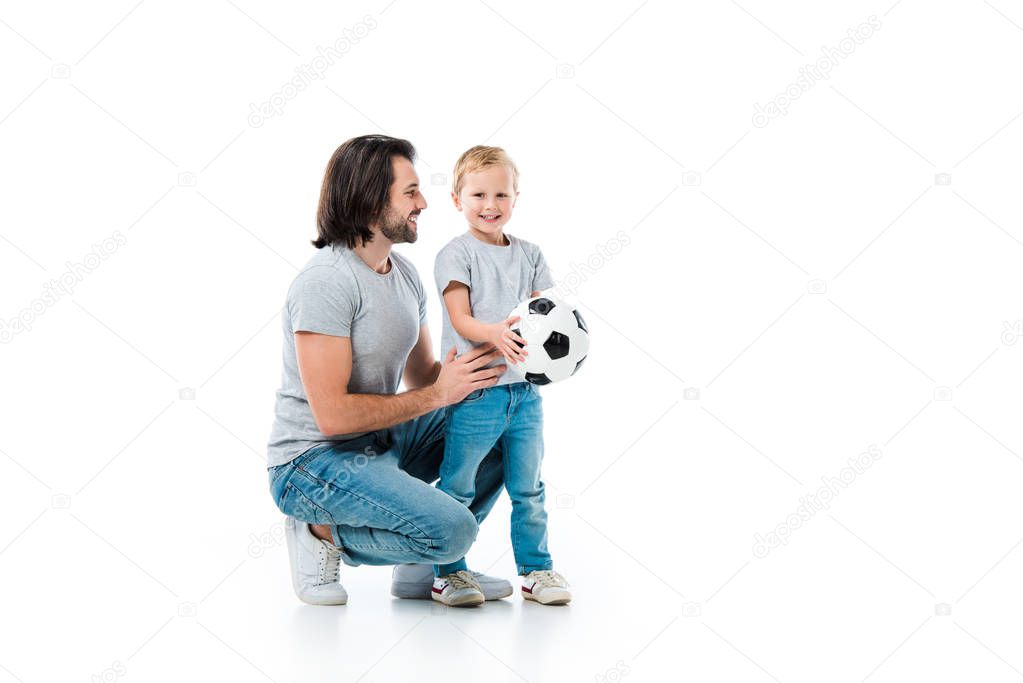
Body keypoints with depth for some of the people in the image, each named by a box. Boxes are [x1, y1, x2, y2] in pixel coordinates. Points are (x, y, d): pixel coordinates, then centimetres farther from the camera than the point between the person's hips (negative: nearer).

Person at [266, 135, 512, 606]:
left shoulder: (405, 274, 7)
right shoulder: (326, 283, -22)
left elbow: (422, 377, 13)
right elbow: (333, 415, -27)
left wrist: (479, 365, -7)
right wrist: (438, 394, -19)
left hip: (382, 442, 9)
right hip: (313, 461, -9)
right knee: (453, 529, -25)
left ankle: (427, 568, 12)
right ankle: (323, 534, -1)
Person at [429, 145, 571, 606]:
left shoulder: (529, 254, 12)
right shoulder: (456, 254, -4)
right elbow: (461, 320, -13)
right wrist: (495, 334, -32)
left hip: (524, 390, 5)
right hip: (475, 391, -5)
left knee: (528, 489, 14)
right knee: (457, 490, 4)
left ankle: (536, 569, 25)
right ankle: (447, 573, 16)